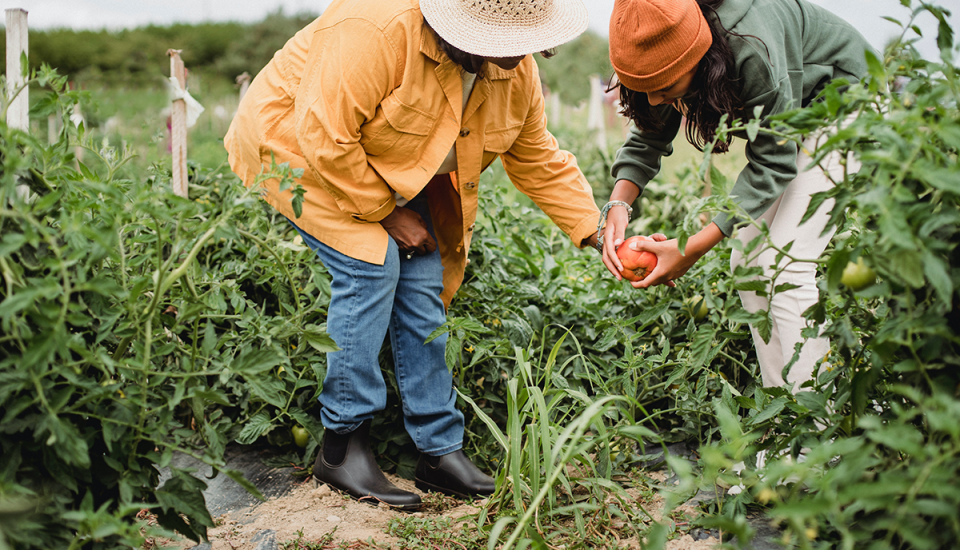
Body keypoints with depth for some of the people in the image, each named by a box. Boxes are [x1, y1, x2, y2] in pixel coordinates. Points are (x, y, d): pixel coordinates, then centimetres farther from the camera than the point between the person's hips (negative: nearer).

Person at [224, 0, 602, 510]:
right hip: (296, 149, -6)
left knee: (424, 281, -6)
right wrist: (386, 212, -24)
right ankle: (341, 446, -11)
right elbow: (325, 141, -33)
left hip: (390, 173, 7)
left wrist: (597, 233, -8)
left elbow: (538, 160, 0)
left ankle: (440, 451, 3)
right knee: (370, 263, -24)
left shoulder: (516, 71, -11)